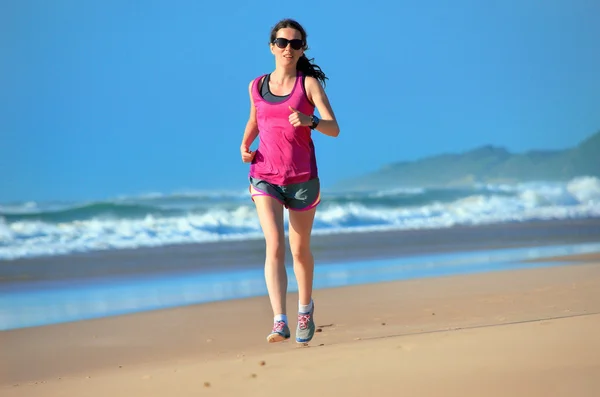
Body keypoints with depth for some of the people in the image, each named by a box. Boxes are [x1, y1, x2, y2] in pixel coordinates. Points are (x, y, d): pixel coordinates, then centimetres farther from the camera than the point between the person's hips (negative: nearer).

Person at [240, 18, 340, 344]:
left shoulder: (309, 83, -2)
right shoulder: (257, 86, 7)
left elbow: (333, 128, -11)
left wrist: (309, 121, -31)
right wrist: (245, 145, 7)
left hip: (302, 178, -1)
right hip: (264, 177, 1)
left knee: (300, 248, 13)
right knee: (275, 245, -17)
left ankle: (305, 308, 39)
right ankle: (280, 323, -24)